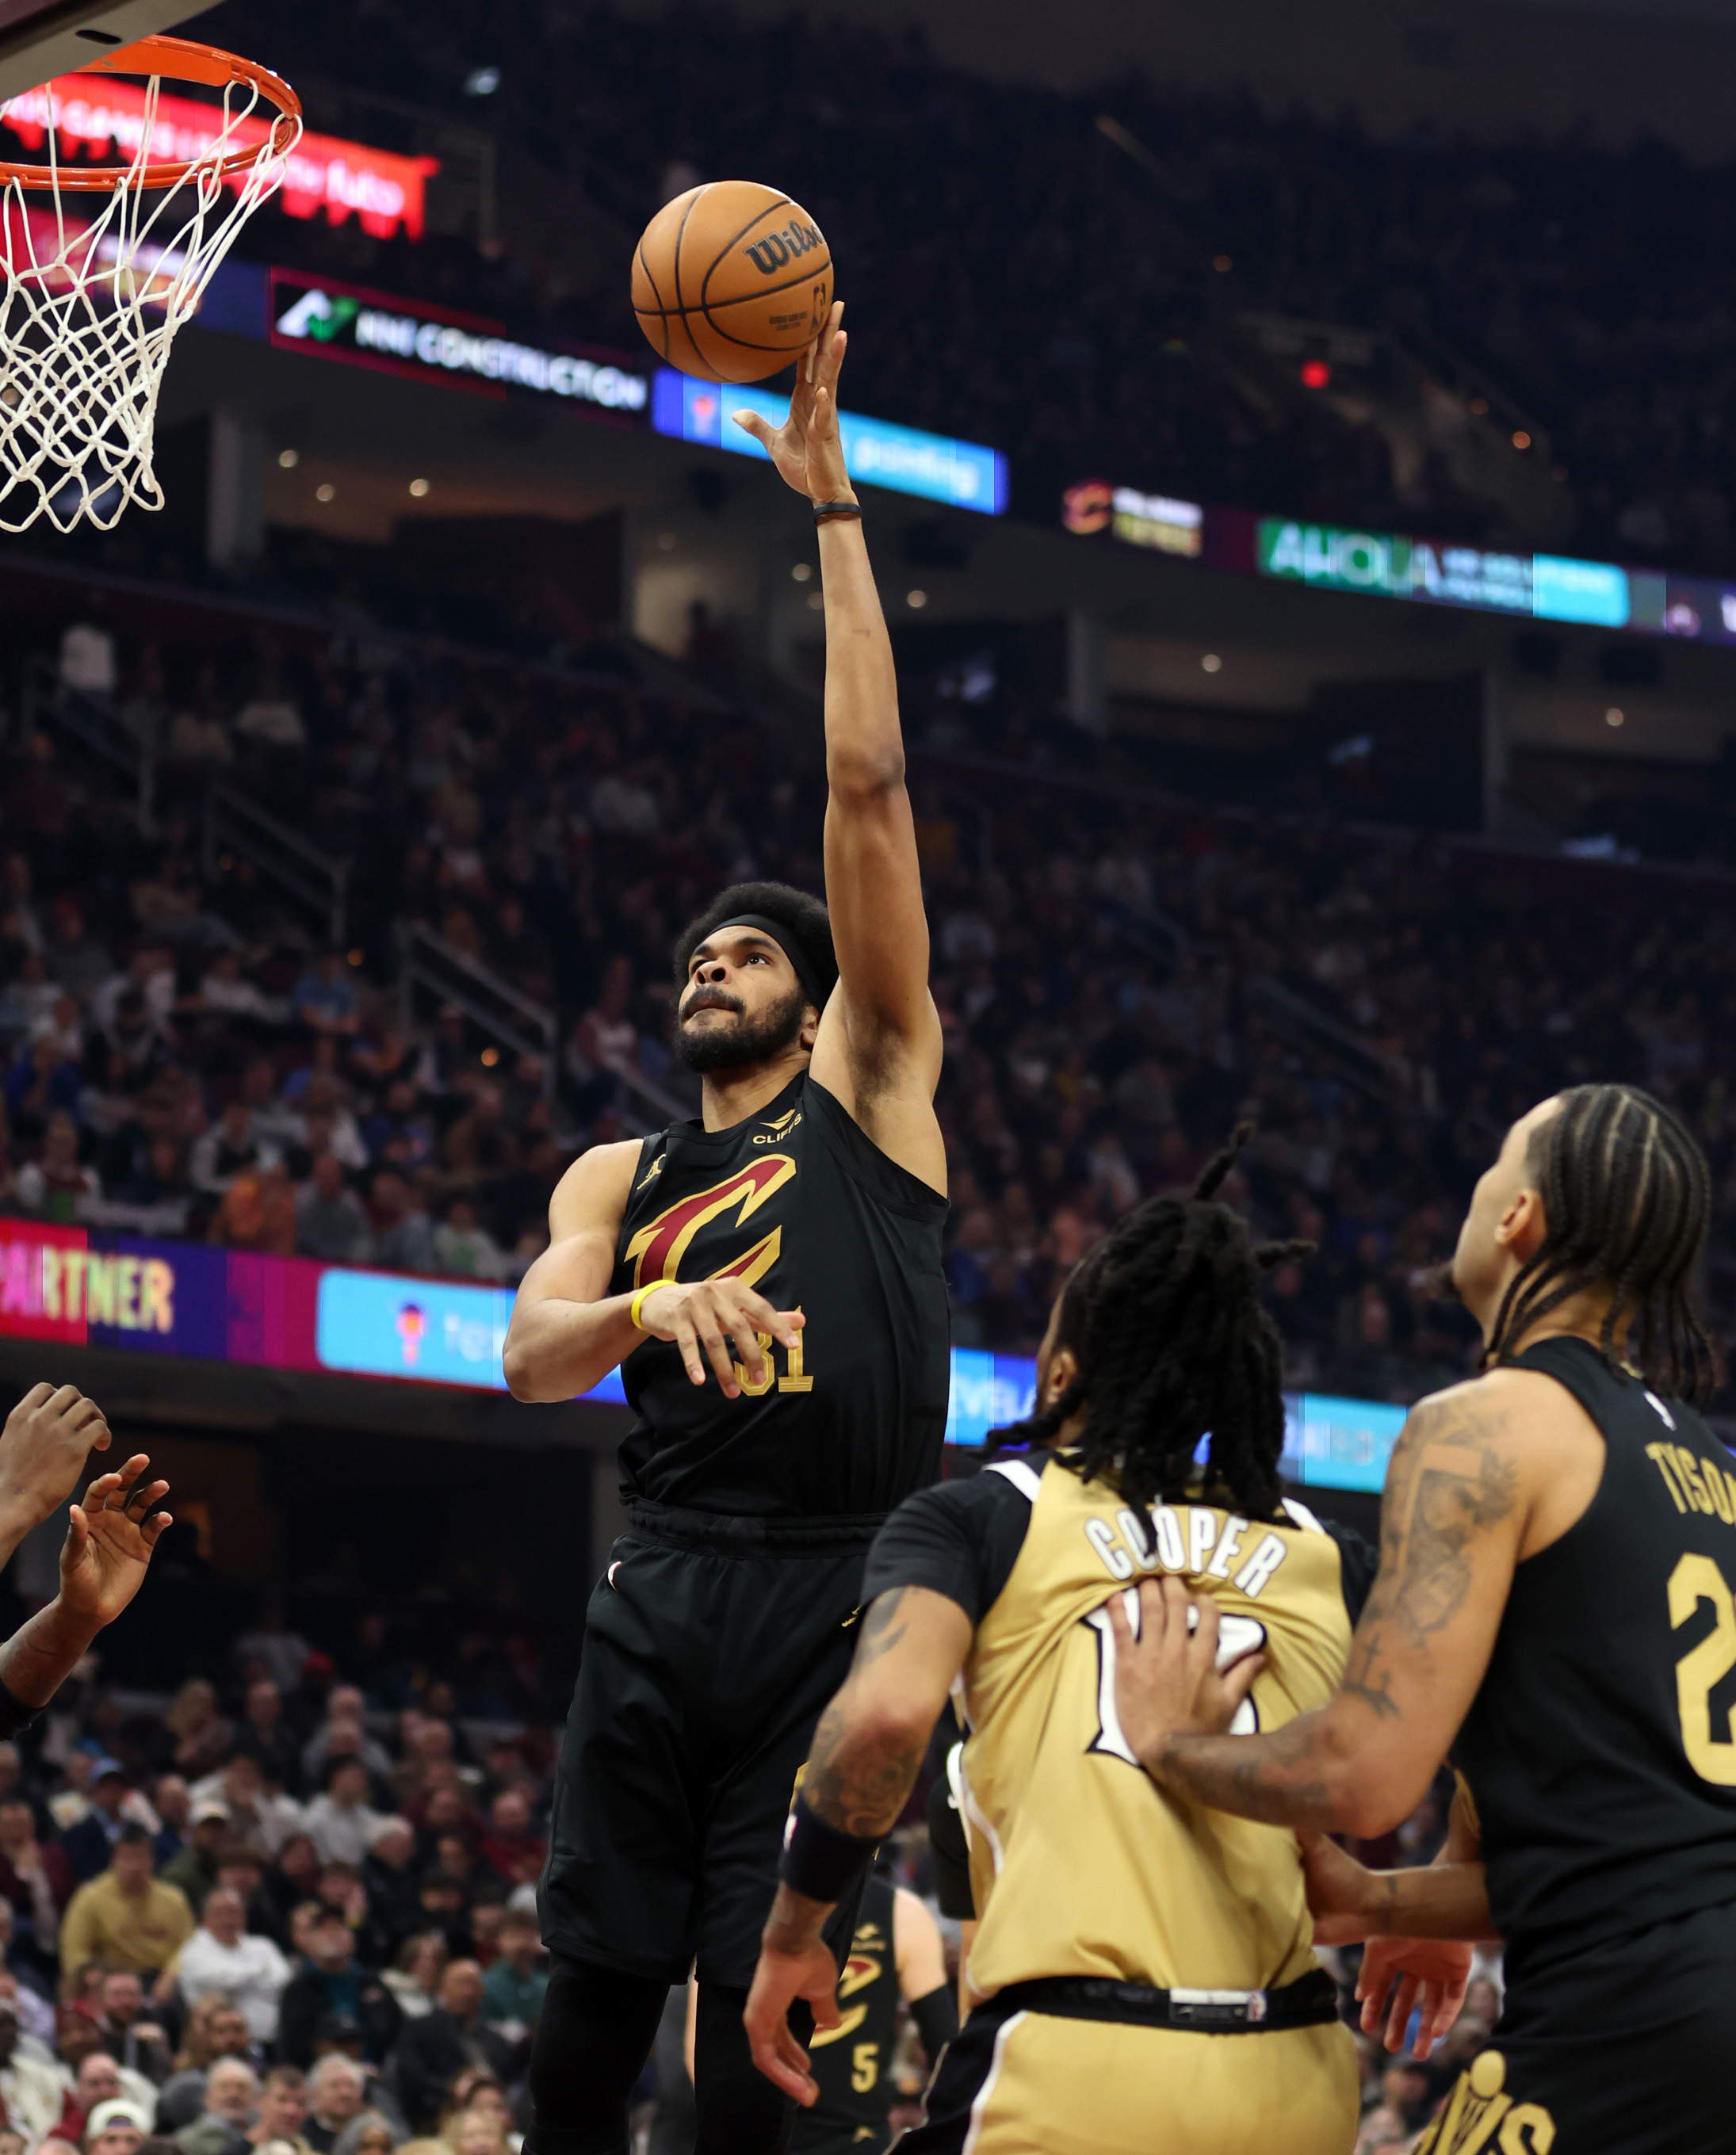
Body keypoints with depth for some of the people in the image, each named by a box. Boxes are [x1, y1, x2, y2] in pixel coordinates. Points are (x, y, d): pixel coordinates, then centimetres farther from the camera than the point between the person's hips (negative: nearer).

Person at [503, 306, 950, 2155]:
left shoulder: (872, 1084, 12)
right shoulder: (619, 1176, 21)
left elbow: (868, 788, 4)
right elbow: (531, 1355, 2)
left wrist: (833, 506, 2)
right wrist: (649, 1303, -21)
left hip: (834, 1598, -3)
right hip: (664, 1587, 3)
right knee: (593, 1990, 0)